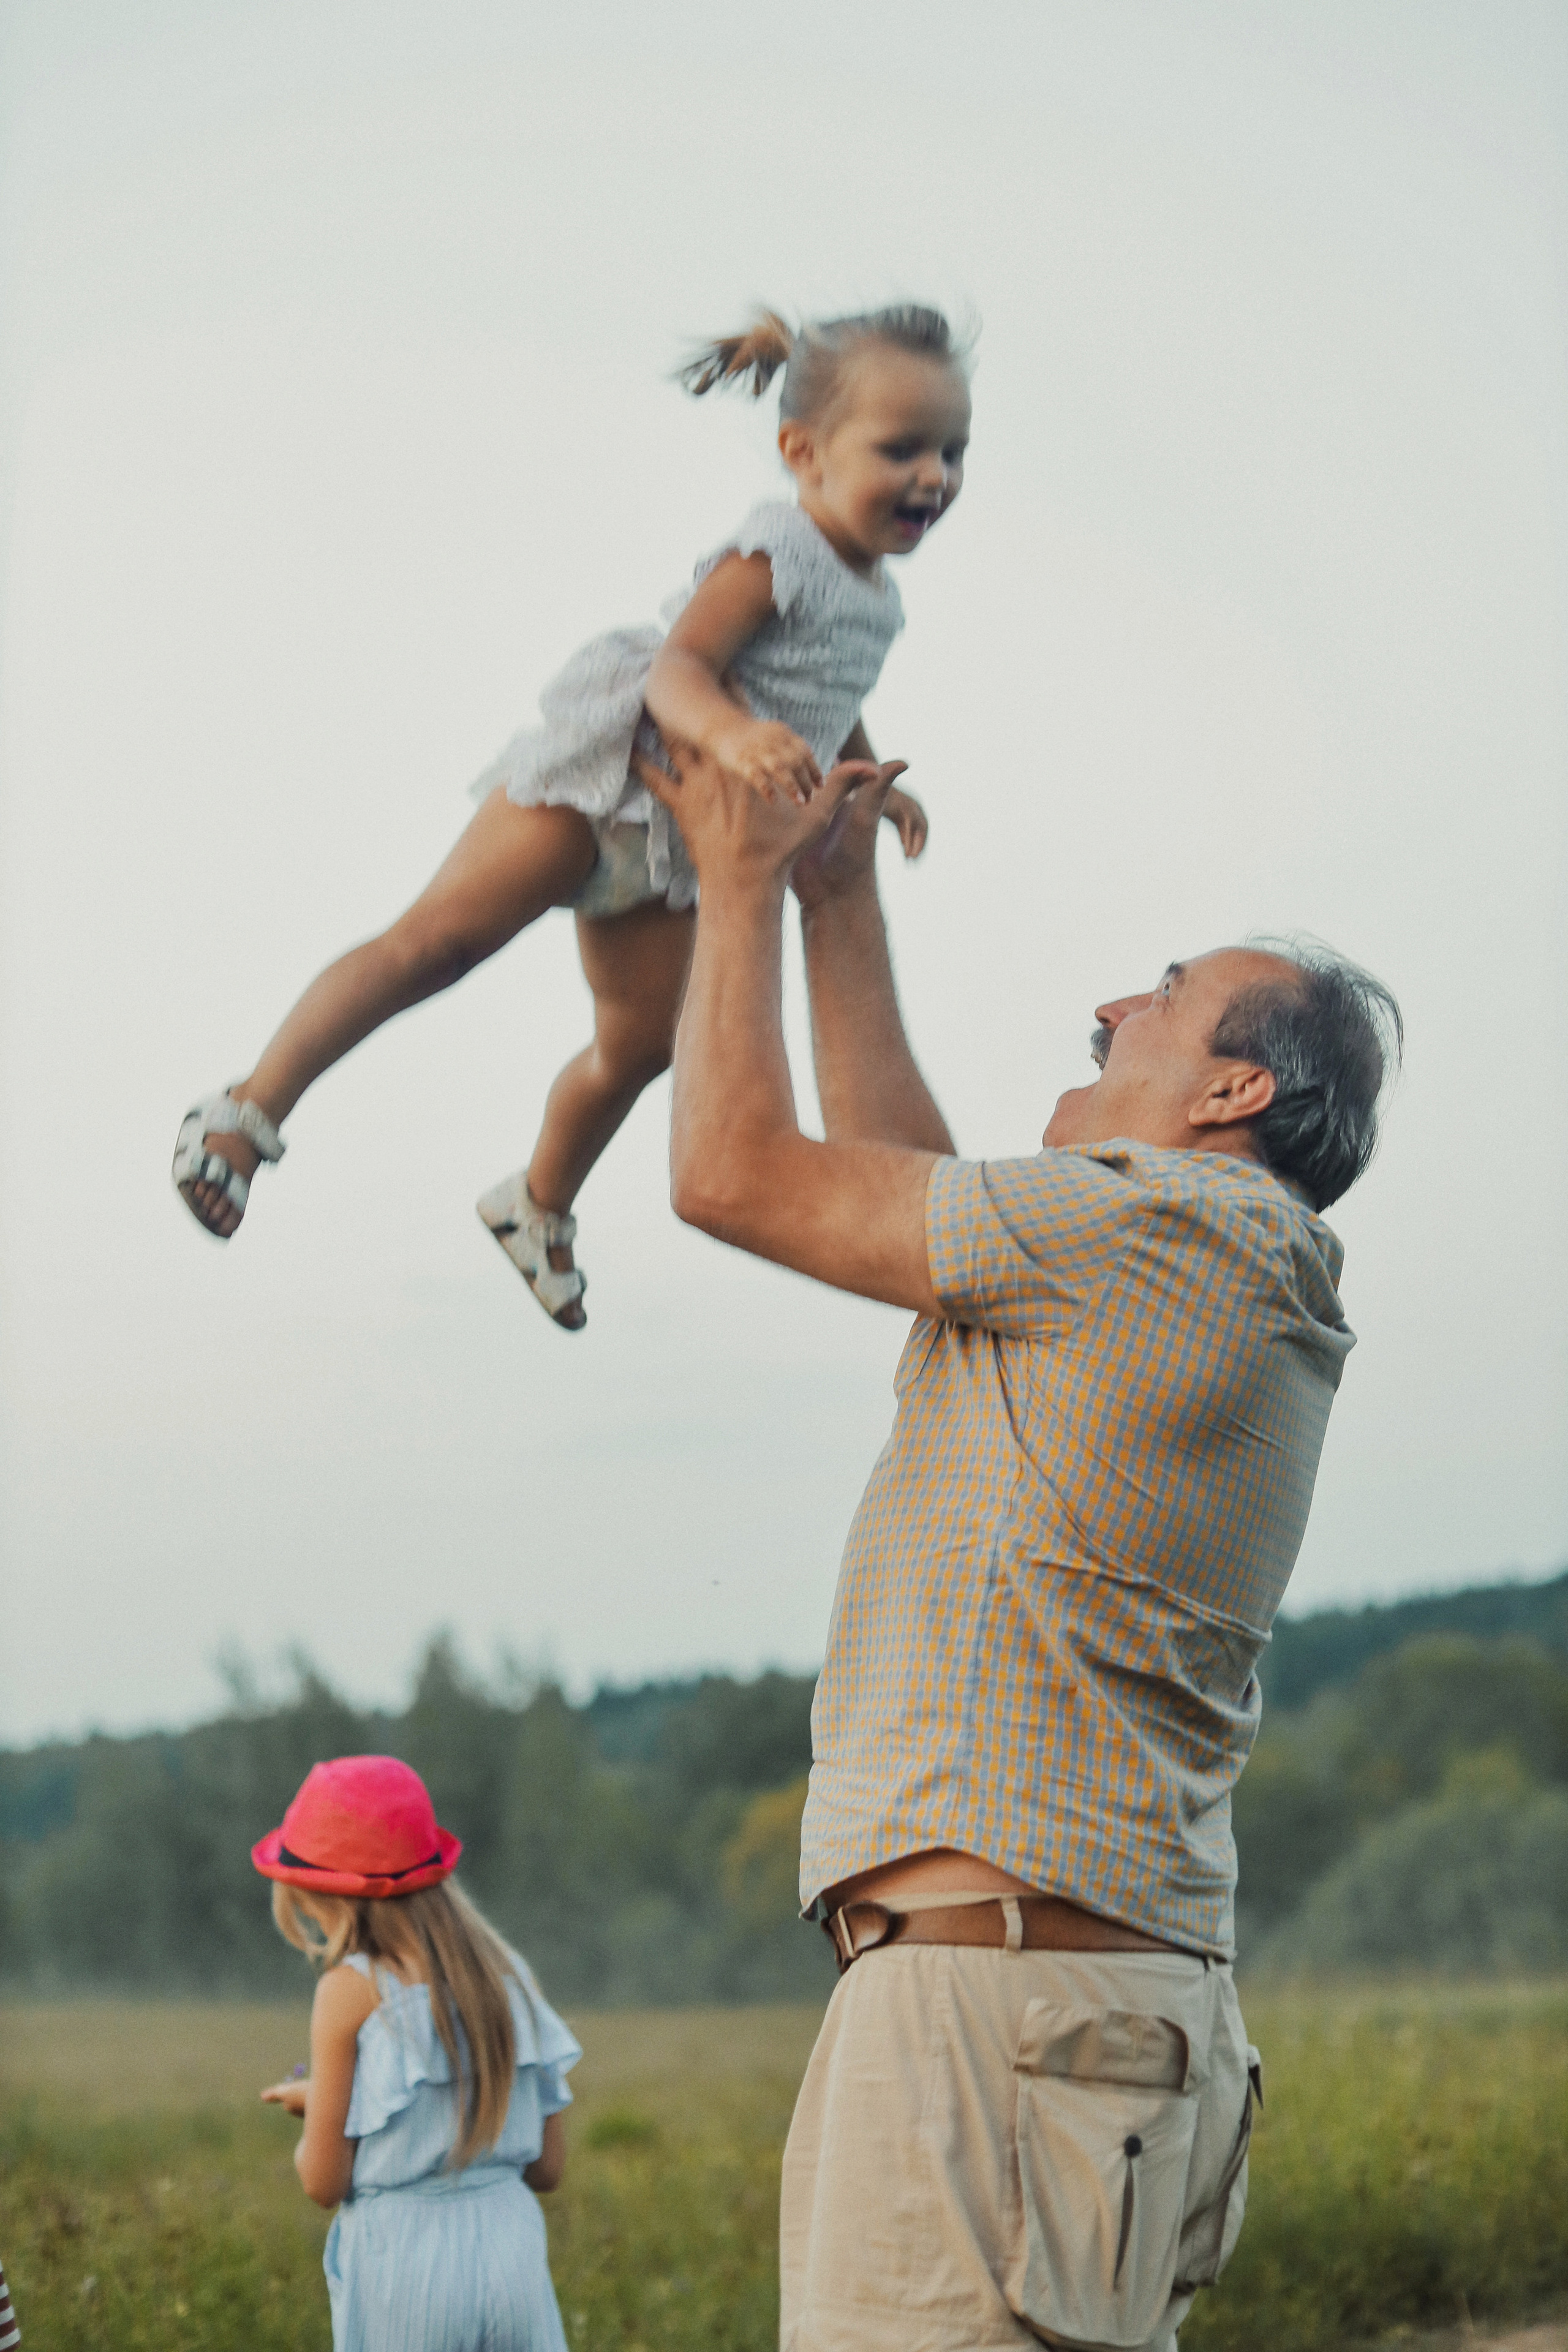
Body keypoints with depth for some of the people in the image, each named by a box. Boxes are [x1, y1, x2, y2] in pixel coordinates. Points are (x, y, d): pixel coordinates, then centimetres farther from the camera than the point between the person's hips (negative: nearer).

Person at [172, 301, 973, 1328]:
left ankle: (541, 1204, 34)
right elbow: (676, 666, -31)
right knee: (439, 937, -17)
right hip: (601, 772, -8)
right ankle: (253, 1109, -10)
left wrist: (876, 786, 16)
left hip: (674, 836, 8)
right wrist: (731, 734, -50)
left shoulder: (875, 597, 8)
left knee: (642, 1042, 9)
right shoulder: (777, 556, -20)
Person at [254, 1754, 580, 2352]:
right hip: (512, 2248, 5)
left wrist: (314, 2108, 12)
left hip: (403, 2265, -5)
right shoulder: (507, 1973, 6)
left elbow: (324, 2182, -8)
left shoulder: (351, 1991, -9)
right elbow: (547, 2167, 10)